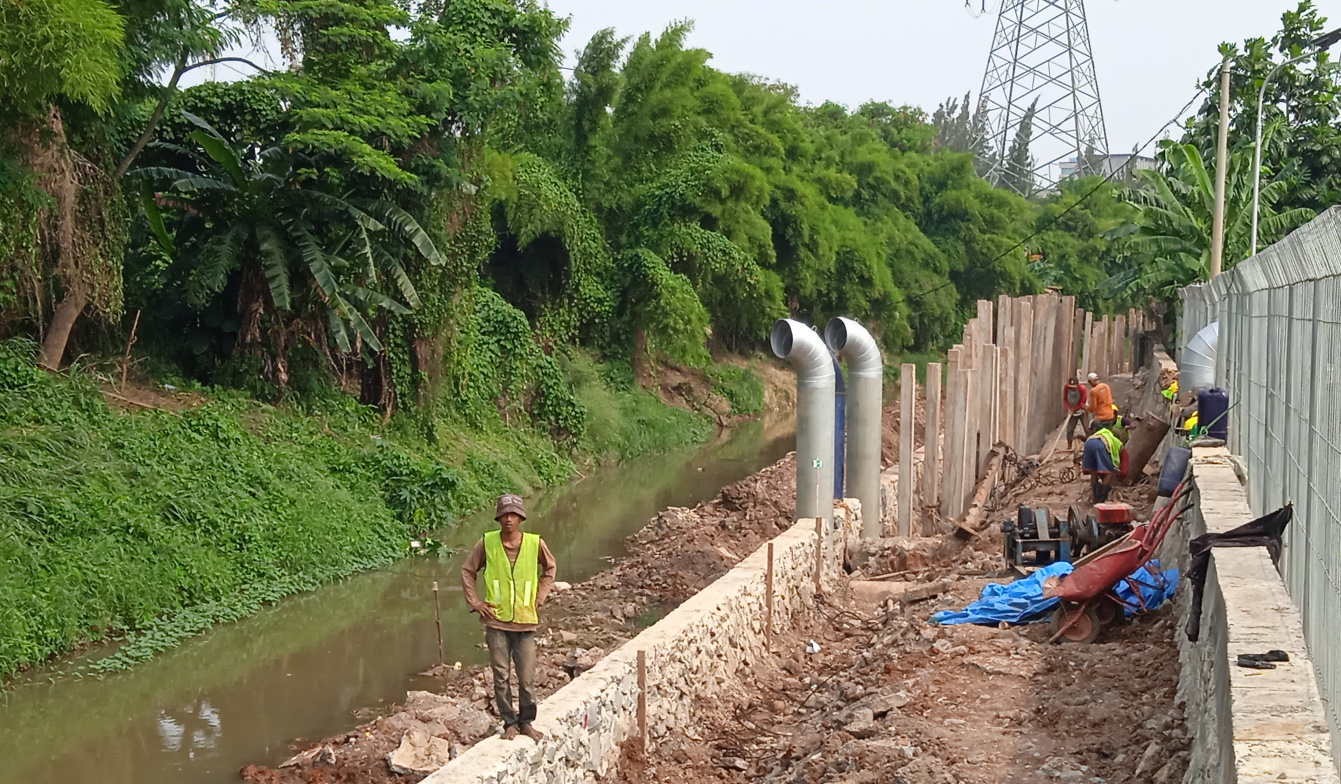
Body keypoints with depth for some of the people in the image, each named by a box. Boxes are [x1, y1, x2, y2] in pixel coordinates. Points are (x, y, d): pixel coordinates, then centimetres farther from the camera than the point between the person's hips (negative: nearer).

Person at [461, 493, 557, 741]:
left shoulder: (535, 543, -5)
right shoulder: (487, 543, -5)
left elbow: (550, 568, 14)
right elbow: (468, 571, 8)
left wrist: (540, 597, 6)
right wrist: (475, 602, 2)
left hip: (525, 621, 0)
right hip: (496, 621, 0)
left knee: (527, 678, 5)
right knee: (501, 677, 5)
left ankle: (526, 722, 22)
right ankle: (509, 723, 20)